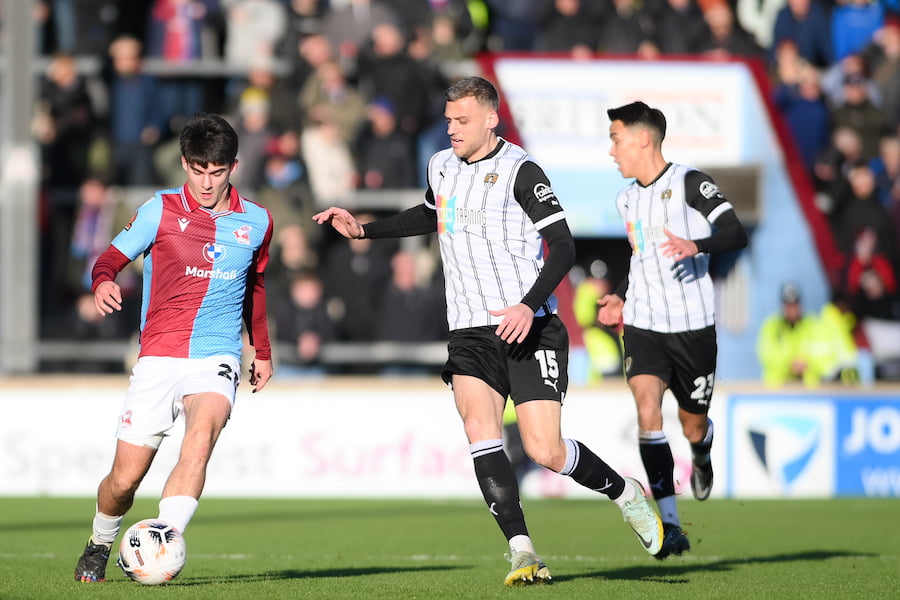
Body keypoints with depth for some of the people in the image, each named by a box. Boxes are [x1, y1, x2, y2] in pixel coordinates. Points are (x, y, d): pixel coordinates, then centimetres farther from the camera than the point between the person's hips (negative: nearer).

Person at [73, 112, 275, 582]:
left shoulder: (256, 222, 9)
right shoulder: (161, 211, 0)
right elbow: (112, 257, -1)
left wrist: (263, 352, 32)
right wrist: (104, 282, -25)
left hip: (216, 358, 1)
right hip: (158, 358, -1)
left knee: (201, 438, -32)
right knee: (125, 478, -2)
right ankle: (99, 545, 29)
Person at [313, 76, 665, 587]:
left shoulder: (520, 171, -9)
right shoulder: (442, 167, 12)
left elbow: (564, 247, -13)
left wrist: (529, 305, -26)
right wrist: (364, 229, 27)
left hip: (527, 329, -5)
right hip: (470, 334, 5)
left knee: (546, 451, -11)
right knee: (480, 432, -19)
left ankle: (625, 492, 18)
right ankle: (523, 553, -20)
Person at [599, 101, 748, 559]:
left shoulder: (689, 183, -9)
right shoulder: (626, 199, 12)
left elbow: (736, 234, -20)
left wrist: (696, 246, -37)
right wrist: (621, 297, 18)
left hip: (693, 326, -4)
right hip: (642, 326, 4)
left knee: (693, 428, 8)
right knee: (647, 410, -19)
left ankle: (702, 458, 50)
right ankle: (670, 526, -21)